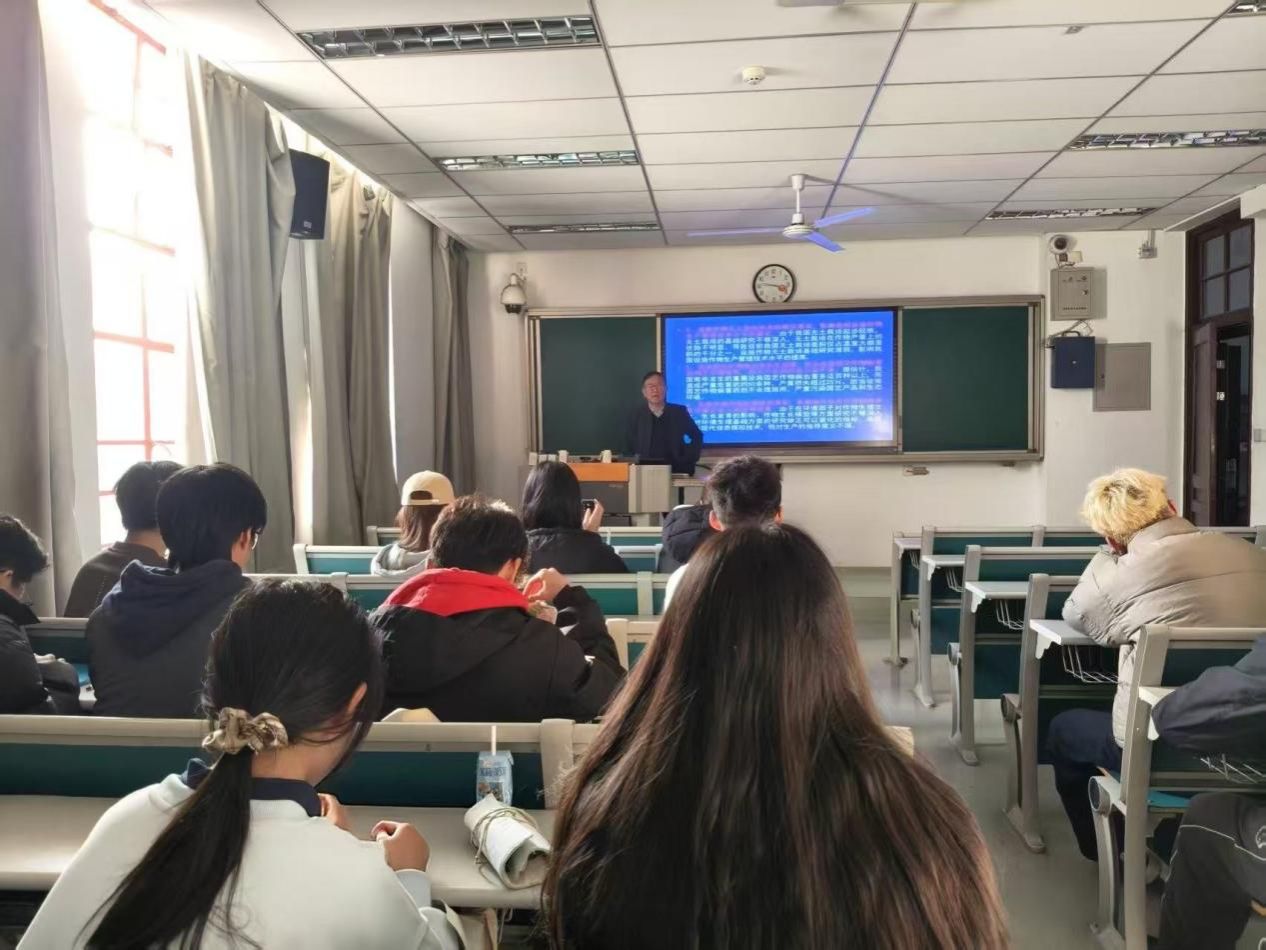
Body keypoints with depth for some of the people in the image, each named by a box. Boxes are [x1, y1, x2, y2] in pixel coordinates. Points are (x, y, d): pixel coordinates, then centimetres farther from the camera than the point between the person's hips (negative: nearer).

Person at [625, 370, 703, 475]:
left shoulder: (679, 412, 3)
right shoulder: (636, 415, 4)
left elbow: (697, 437, 12)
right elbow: (628, 446, 13)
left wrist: (689, 458, 3)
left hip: (677, 471, 0)